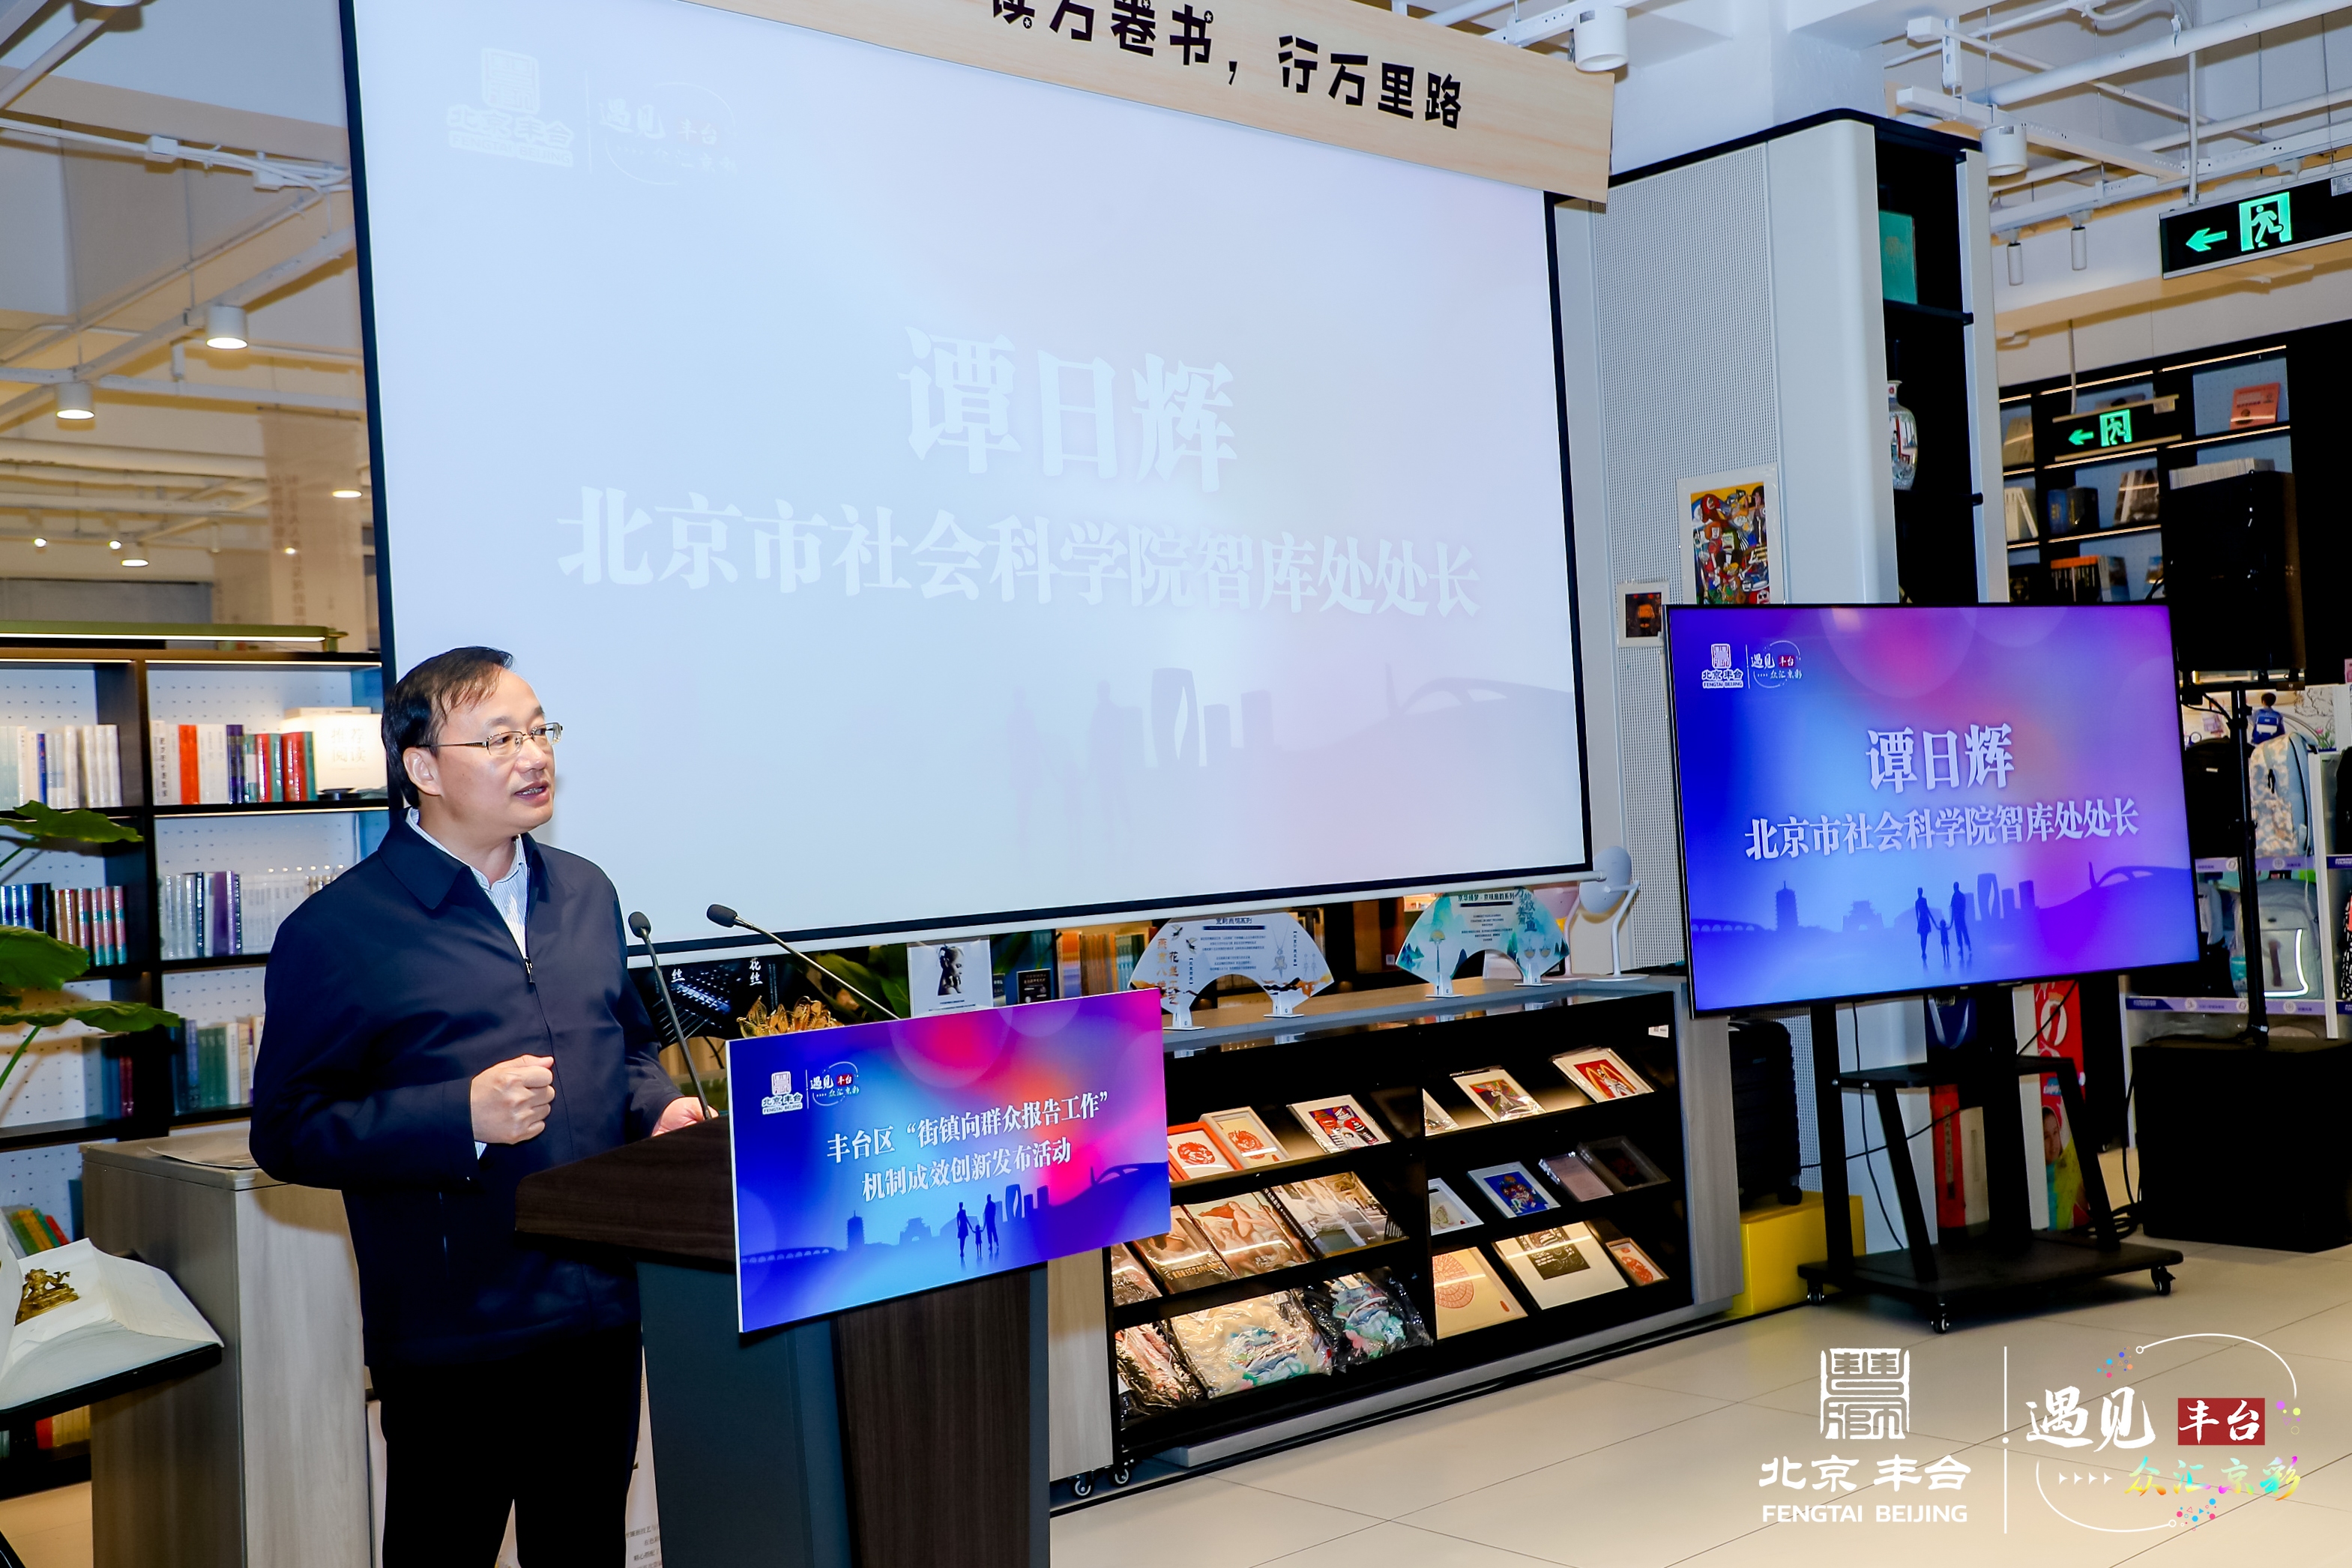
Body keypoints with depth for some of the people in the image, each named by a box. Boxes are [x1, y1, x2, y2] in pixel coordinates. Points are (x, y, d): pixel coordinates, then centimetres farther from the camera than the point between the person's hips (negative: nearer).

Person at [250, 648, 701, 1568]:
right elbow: (288, 1132, -11)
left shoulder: (584, 893, 11)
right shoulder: (340, 931, -9)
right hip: (454, 1336, -5)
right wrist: (464, 1117, -22)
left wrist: (658, 1107, 1)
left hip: (603, 1312, 6)